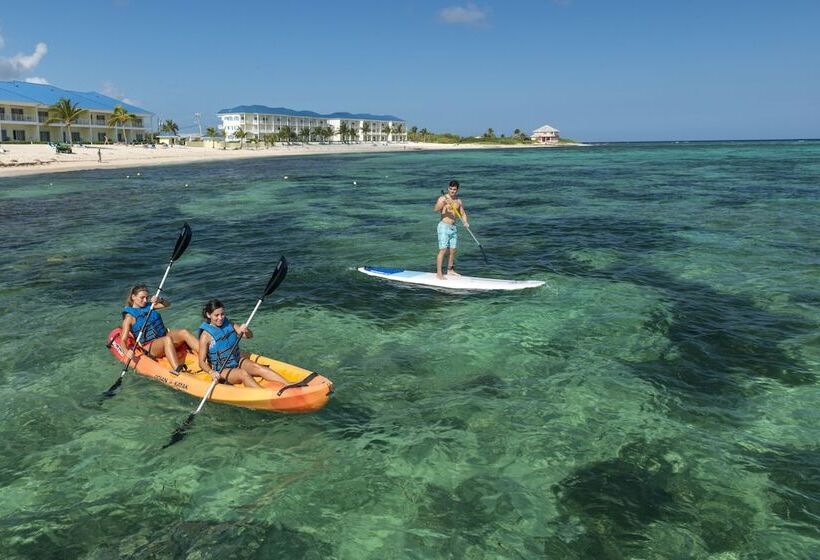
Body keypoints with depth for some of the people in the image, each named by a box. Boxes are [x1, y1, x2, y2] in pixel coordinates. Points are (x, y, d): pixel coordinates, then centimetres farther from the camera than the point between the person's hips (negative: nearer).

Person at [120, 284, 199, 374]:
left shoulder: (148, 306, 14)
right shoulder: (129, 316, -2)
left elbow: (167, 304, 12)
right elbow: (123, 340, -7)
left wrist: (160, 300, -10)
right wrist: (128, 351, -27)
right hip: (150, 346, -6)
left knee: (183, 332, -22)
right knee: (167, 339, -37)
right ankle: (177, 370, -56)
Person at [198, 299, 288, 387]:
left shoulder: (229, 325, 2)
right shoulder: (206, 335, -14)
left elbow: (250, 336, 4)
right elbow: (202, 362, -15)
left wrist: (246, 330, -20)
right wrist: (211, 372, -34)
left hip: (237, 361, 5)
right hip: (221, 371, -5)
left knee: (257, 367, -19)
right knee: (243, 374, -30)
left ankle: (288, 386, -33)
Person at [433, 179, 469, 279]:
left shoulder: (459, 201, 11)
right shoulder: (442, 198, -6)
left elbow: (463, 213, 17)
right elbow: (435, 209, -22)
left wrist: (465, 222, -4)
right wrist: (443, 203, -40)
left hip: (453, 227, 6)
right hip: (444, 226, -6)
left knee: (453, 250, 11)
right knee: (443, 250, -11)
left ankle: (450, 270, 25)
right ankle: (439, 273, -11)